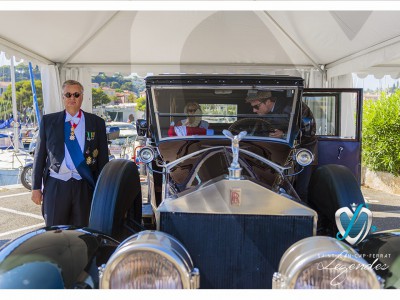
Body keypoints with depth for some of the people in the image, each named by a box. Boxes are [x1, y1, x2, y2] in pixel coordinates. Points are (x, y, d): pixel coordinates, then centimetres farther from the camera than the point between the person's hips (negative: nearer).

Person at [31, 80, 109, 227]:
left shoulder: (97, 123, 5)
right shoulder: (48, 121, 6)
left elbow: (103, 158, 5)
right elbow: (39, 155, 7)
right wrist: (36, 187, 3)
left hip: (85, 187, 0)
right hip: (55, 186, 0)